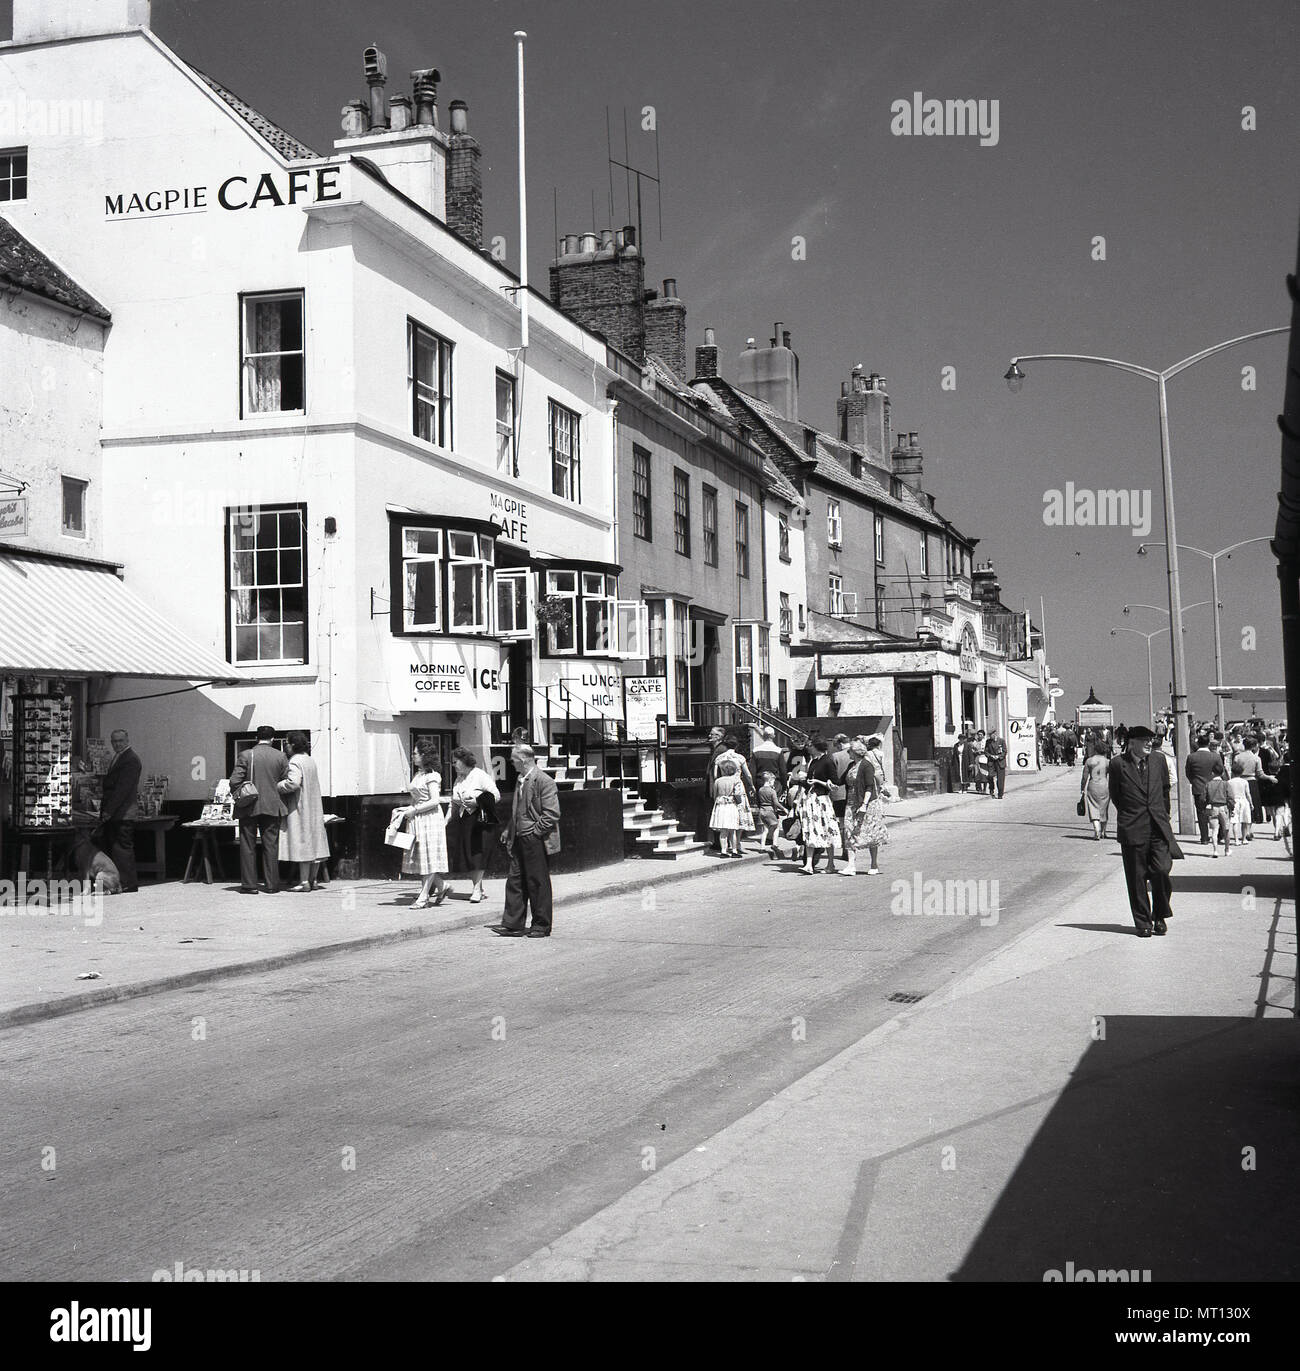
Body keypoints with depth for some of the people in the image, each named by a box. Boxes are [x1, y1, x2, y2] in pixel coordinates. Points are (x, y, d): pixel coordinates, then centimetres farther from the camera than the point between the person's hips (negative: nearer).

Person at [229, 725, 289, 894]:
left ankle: (249, 885, 4)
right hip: (272, 807, 1)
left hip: (249, 807, -1)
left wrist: (237, 796, 7)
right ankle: (272, 885, 6)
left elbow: (235, 780, -9)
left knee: (248, 846, 6)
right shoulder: (280, 756, 0)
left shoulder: (245, 755, -5)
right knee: (271, 846, 6)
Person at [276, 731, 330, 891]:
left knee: (301, 843, -7)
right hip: (313, 807, 9)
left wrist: (276, 787, -14)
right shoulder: (310, 760, 13)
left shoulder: (295, 762, -14)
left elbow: (292, 783, -28)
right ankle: (313, 879, 14)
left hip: (299, 809, -9)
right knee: (313, 841, 9)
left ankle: (304, 881, -7)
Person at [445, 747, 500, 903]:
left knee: (476, 853, -9)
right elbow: (453, 803, 23)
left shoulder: (480, 776, -6)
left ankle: (477, 890, -5)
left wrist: (477, 802, -17)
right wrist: (446, 820, 14)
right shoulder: (457, 781, 17)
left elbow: (496, 795, -8)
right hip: (461, 819, 7)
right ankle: (478, 888, 13)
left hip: (477, 819, -7)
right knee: (465, 854, 3)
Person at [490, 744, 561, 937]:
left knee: (538, 883, 1)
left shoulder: (544, 782, -13)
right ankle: (512, 924, 13)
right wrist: (508, 831, 15)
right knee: (515, 881, 8)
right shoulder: (520, 781, 14)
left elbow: (552, 814, -17)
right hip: (520, 841, 8)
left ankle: (541, 926, 10)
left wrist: (534, 833, -16)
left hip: (537, 841, -8)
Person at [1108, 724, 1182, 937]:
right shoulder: (1118, 764, -2)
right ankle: (1143, 922, 13)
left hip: (1159, 828, 2)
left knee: (1161, 871, -9)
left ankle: (1160, 917, 12)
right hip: (1132, 831, -2)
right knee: (1137, 878, 2)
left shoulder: (1159, 760, 8)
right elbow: (1115, 795, 10)